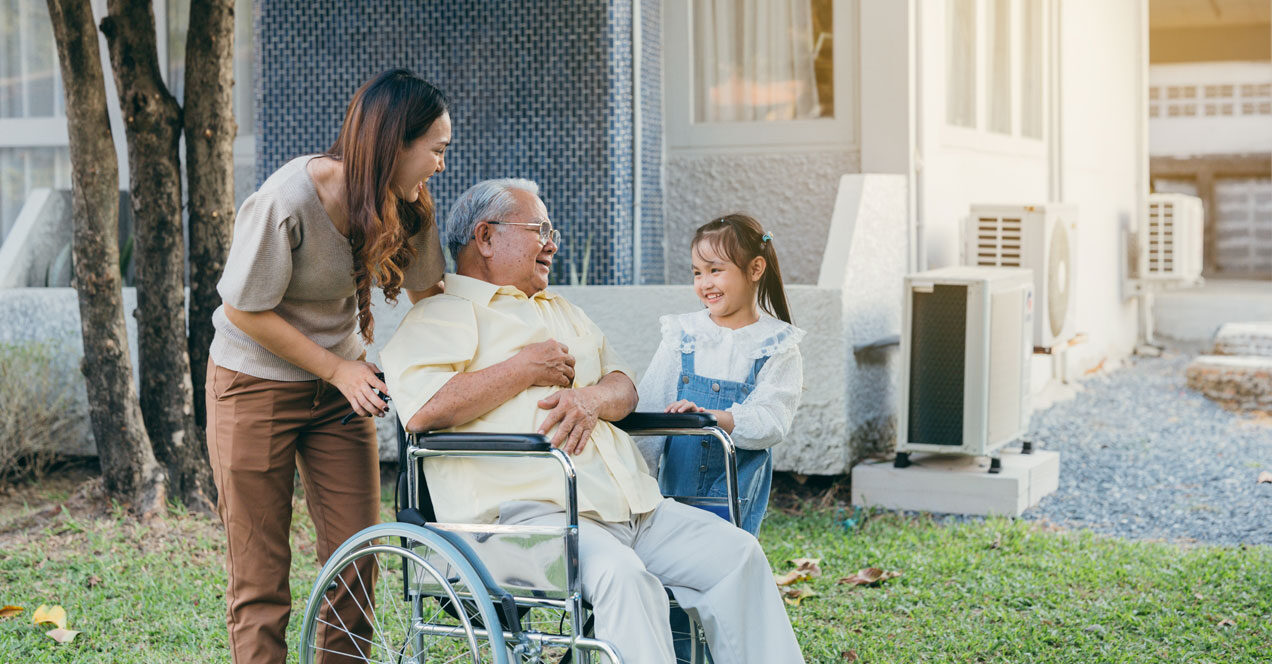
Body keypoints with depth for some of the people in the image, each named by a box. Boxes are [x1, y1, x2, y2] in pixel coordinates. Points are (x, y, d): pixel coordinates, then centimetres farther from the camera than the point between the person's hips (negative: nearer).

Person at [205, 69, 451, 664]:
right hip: (257, 384, -5)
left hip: (341, 382, 5)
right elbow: (245, 310, -18)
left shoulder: (407, 207, -10)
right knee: (259, 574, 2)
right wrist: (337, 369, -16)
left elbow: (427, 293, 2)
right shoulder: (285, 203, -27)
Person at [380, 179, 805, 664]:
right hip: (529, 511, -7)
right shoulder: (442, 314, 4)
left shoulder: (563, 312, 32)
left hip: (632, 508, 8)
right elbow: (423, 410, -14)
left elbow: (624, 387, 25)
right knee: (623, 576, -34)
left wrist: (591, 398, -1)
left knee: (736, 553, -9)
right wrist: (525, 369, -5)